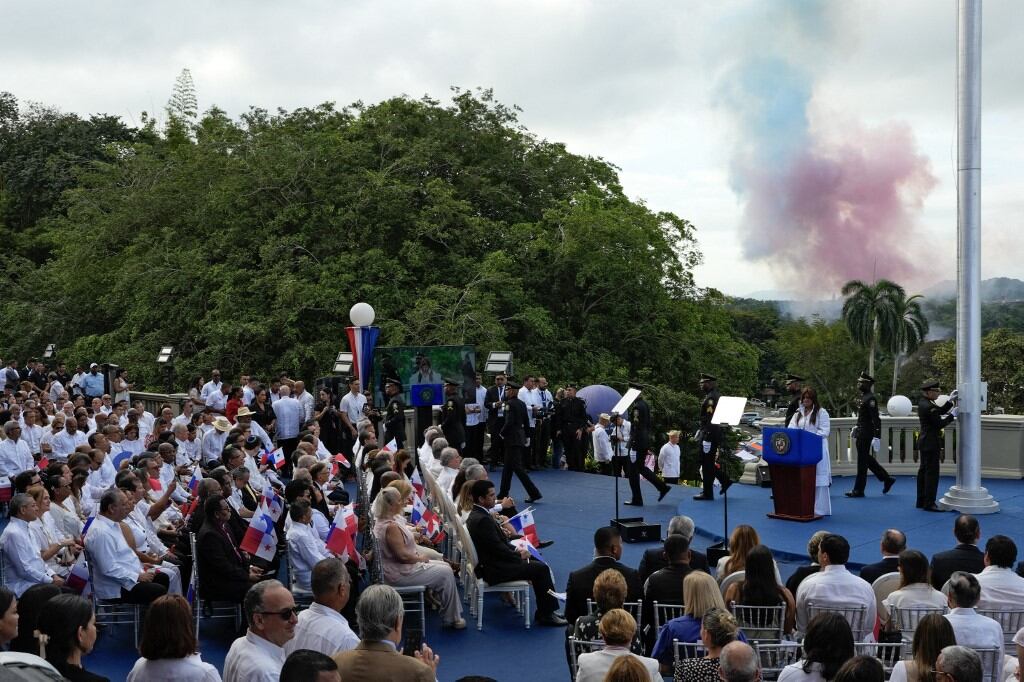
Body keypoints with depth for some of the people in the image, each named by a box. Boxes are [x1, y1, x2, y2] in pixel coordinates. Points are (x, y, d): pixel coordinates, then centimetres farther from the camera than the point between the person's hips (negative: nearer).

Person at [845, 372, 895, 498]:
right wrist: (856, 428, 24)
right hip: (861, 434, 10)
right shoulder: (863, 397, 12)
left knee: (862, 461, -2)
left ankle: (858, 490, 4)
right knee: (867, 459, 17)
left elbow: (876, 419, -21)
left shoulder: (870, 399, -17)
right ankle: (887, 479, 27)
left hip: (866, 435, -10)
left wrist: (877, 437, -25)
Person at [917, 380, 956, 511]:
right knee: (932, 472, -7)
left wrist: (950, 402, 6)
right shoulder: (928, 407, -22)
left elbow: (940, 411, 14)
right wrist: (952, 415, -11)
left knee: (924, 471, 14)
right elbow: (940, 424, -19)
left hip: (925, 442, 11)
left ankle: (921, 501, 21)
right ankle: (929, 503, -5)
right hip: (931, 443, -11)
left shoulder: (923, 402, 8)